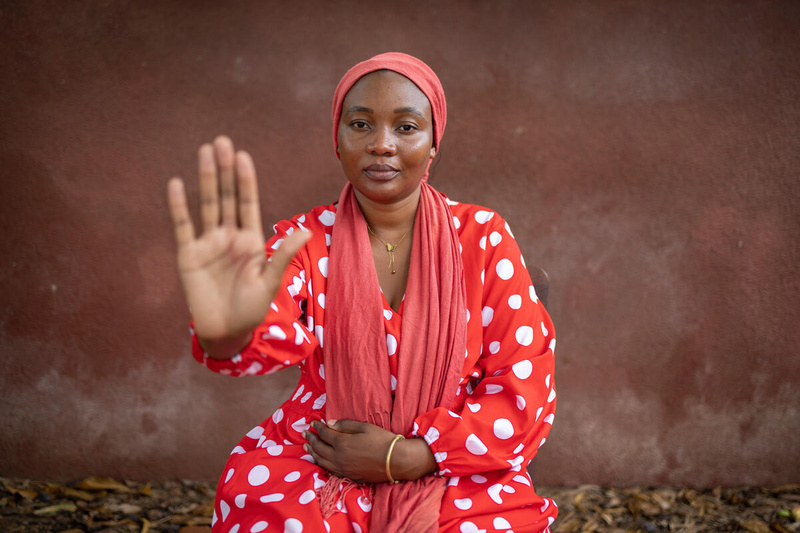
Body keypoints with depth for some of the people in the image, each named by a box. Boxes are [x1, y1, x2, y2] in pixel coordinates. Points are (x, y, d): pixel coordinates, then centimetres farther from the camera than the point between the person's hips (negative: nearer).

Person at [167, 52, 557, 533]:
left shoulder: (482, 237, -2)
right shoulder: (308, 240, 0)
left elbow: (526, 390, -4)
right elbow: (272, 335, -22)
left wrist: (400, 457, -12)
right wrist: (228, 333, -47)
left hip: (456, 476, 0)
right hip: (316, 466, 1)